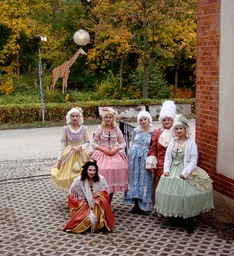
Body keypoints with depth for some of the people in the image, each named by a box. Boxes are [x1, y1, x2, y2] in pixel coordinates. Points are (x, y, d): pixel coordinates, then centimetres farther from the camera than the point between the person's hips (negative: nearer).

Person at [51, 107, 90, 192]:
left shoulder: (84, 128, -3)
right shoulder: (66, 129, -3)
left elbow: (87, 142, 4)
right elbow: (63, 144, 0)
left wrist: (81, 147, -17)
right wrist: (59, 159, -4)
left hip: (81, 154, 0)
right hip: (69, 155, 0)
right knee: (69, 177, 2)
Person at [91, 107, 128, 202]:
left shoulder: (116, 129, 6)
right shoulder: (100, 129, 0)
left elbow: (123, 143, 9)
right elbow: (94, 143, 0)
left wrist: (116, 148, -9)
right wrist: (103, 149, -12)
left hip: (115, 155, 2)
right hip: (102, 154, -2)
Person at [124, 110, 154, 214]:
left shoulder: (152, 132, -2)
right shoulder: (135, 131, 6)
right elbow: (132, 143, 12)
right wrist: (129, 155, 7)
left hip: (145, 159, -2)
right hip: (134, 157, 3)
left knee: (144, 180, 1)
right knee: (134, 178, 6)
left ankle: (143, 205, 9)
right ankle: (136, 205, 15)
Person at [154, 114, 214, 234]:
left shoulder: (191, 143, -6)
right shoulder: (172, 141, 9)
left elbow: (193, 161, -9)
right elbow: (167, 157, 9)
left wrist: (184, 173, -18)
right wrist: (166, 170, -5)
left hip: (185, 173, -5)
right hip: (172, 172, 5)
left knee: (186, 196, -9)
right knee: (171, 194, 4)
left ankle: (189, 222, 3)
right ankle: (176, 217, 23)